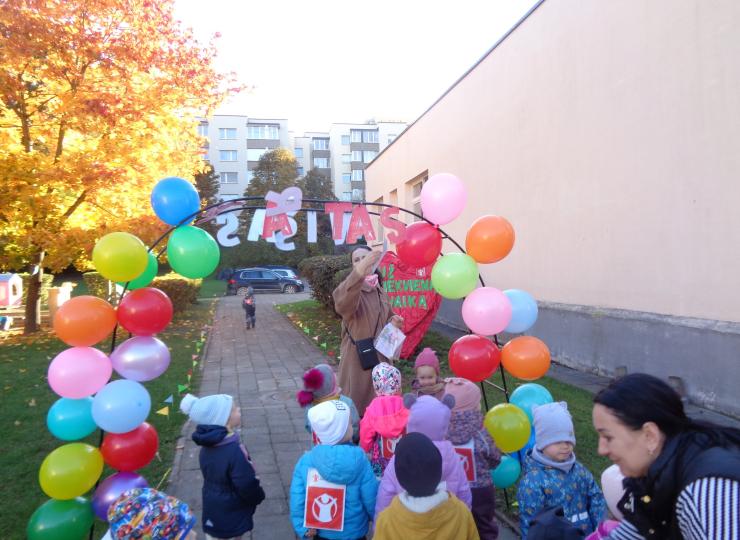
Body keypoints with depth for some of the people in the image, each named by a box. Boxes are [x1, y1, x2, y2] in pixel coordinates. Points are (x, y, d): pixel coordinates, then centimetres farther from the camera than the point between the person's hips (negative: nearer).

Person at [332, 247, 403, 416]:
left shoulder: (380, 291, 6)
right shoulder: (348, 288, -16)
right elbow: (342, 304, -43)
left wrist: (393, 322, -2)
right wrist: (359, 273, -59)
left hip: (380, 357, 6)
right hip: (357, 358, -6)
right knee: (356, 404, 2)